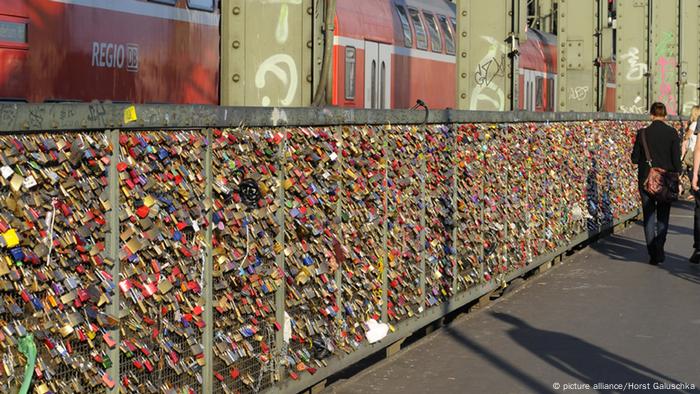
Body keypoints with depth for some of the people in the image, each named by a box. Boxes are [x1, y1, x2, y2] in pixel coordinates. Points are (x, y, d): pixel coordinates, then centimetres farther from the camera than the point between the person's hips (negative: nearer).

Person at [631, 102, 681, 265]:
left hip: (646, 180, 0)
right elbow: (676, 159, -6)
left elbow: (635, 158, -3)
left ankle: (653, 253, 6)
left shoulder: (643, 133, -7)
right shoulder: (672, 133, -7)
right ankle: (659, 250, -3)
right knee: (663, 217, 13)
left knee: (649, 217, 9)